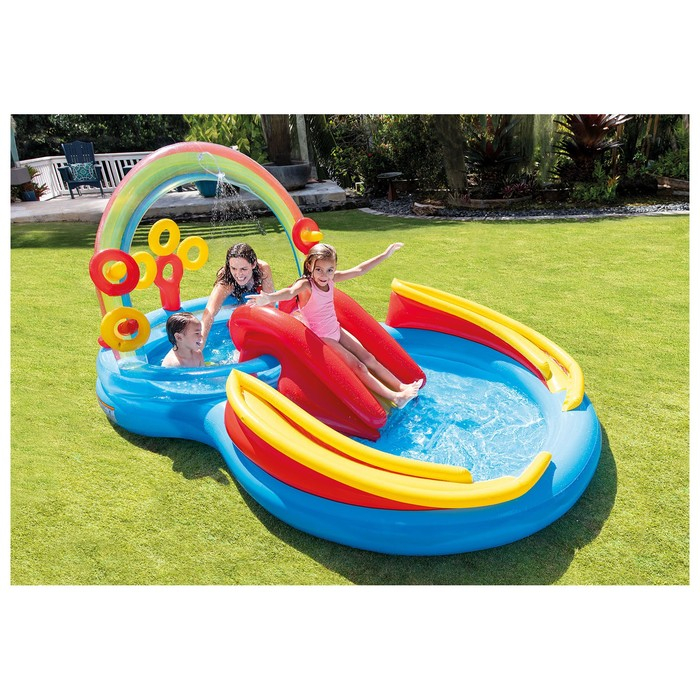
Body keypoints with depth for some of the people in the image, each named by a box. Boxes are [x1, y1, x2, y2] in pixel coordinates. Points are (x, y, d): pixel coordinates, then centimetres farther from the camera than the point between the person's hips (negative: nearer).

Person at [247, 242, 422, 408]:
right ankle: (394, 397, -5)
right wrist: (269, 298, -69)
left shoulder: (331, 279, -5)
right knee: (358, 366, -9)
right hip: (321, 337, -7)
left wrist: (385, 254, 7)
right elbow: (291, 292, -47)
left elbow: (359, 270, 3)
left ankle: (401, 386, 15)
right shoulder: (306, 285, -24)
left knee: (368, 358, 6)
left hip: (336, 330, 7)